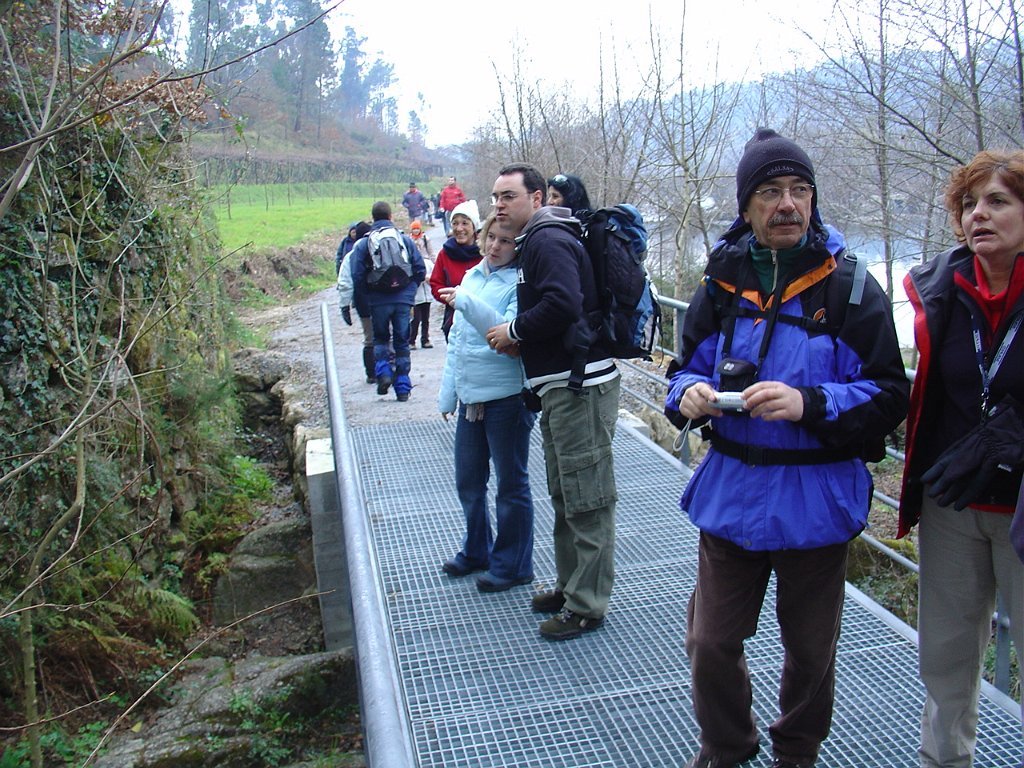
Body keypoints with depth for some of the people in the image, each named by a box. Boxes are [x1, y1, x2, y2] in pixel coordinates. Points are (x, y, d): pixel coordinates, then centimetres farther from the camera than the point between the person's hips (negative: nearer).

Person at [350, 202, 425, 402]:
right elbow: (420, 270, 3)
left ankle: (383, 371, -4)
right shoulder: (406, 240, 5)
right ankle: (403, 387, 8)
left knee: (380, 338, 19)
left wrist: (363, 299, 6)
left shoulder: (363, 244, 0)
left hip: (378, 301, -1)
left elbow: (357, 276, -6)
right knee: (402, 342, 9)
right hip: (403, 300, 1)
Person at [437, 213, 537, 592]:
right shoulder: (471, 277, 10)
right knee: (468, 481, 19)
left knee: (511, 484, 7)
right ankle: (476, 550, 39)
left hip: (507, 397, -7)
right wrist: (448, 390, 16)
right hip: (471, 396, 8)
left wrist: (467, 303, -34)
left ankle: (513, 565, 22)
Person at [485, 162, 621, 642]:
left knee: (587, 499, -2)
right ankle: (570, 585, 33)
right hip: (559, 386, 11)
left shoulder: (549, 240, -13)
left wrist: (515, 331, -13)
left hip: (581, 386, -11)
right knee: (564, 495, 19)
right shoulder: (535, 241, 20)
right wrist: (521, 339, 6)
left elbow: (562, 304, -28)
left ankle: (586, 606, 7)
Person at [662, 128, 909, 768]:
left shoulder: (850, 286, -7)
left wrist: (810, 403, -27)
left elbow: (890, 396, -10)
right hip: (730, 493, 2)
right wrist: (690, 394, -12)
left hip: (815, 500, -2)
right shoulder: (722, 283, 3)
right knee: (711, 644, 11)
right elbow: (688, 368, 12)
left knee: (810, 649, 16)